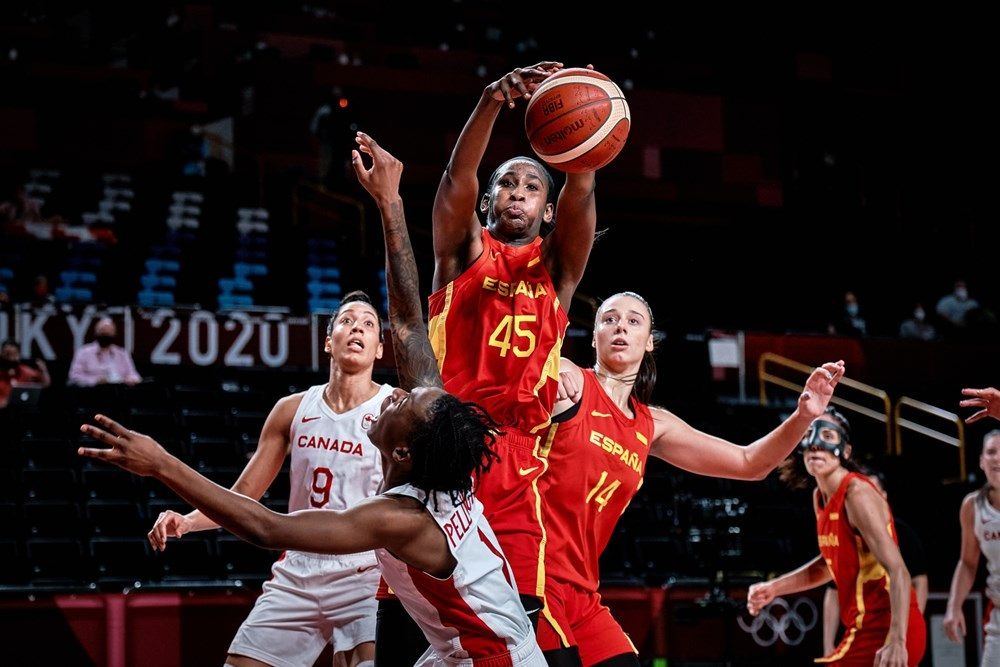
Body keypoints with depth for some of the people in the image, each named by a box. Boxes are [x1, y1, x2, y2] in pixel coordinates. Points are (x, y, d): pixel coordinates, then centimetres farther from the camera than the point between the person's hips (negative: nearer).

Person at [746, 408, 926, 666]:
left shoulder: (857, 494, -17)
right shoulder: (820, 497, 10)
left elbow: (898, 572, -24)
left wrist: (896, 641, -34)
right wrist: (774, 587, 19)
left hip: (884, 630, -10)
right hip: (868, 628, 10)